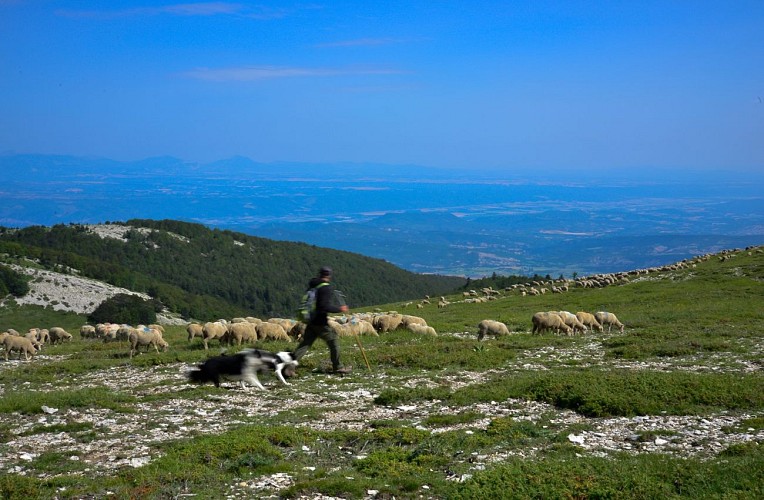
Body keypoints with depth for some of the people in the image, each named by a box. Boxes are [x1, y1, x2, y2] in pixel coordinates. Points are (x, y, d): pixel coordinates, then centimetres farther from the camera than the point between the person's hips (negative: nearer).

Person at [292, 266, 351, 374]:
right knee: (334, 340, 9)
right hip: (321, 323, -7)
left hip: (311, 321, 7)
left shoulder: (312, 286, 10)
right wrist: (339, 309, -14)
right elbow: (325, 306, -24)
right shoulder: (327, 287, -14)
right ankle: (337, 367, 15)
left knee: (305, 344, 8)